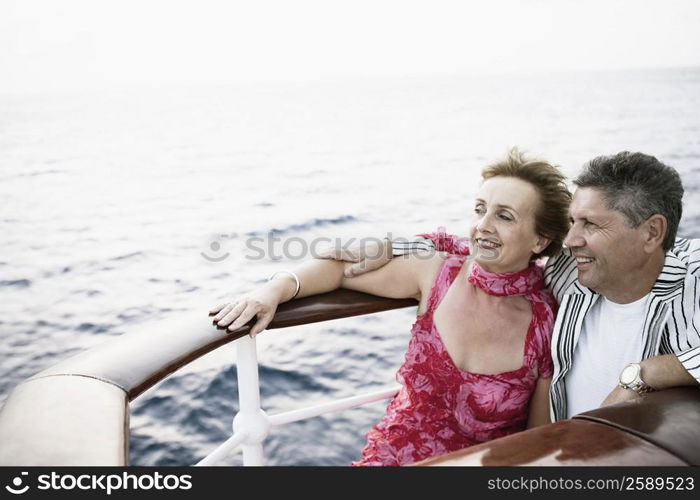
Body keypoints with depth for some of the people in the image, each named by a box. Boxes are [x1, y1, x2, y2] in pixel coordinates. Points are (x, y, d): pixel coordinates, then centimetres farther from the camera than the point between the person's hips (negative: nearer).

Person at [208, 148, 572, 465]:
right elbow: (341, 267, 0)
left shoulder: (549, 325, -13)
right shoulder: (435, 272, -9)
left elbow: (539, 442, -2)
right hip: (391, 457, 0)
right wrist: (275, 289, -16)